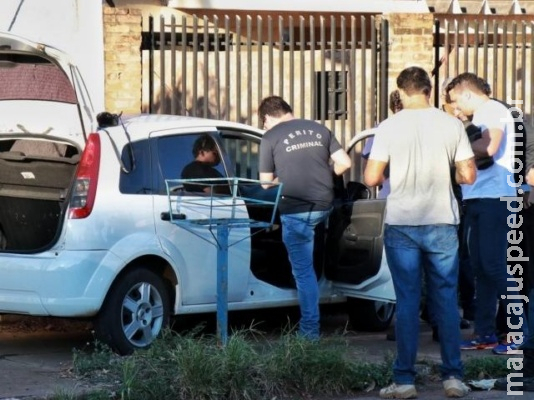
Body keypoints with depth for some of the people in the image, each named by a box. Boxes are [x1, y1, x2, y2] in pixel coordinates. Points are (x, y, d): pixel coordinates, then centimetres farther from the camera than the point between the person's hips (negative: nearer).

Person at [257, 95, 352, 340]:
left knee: (303, 271, 2)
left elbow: (266, 183, 1)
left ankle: (310, 331, 4)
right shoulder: (319, 129, 10)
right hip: (324, 207, 4)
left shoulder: (270, 138, -2)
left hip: (296, 211, -4)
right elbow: (344, 163, 6)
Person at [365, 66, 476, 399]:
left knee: (407, 302, 4)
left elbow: (371, 178, -5)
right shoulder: (452, 125, -2)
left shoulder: (389, 127, -5)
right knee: (446, 299, 9)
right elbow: (468, 175, -1)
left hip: (401, 225, -1)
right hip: (442, 223, 1)